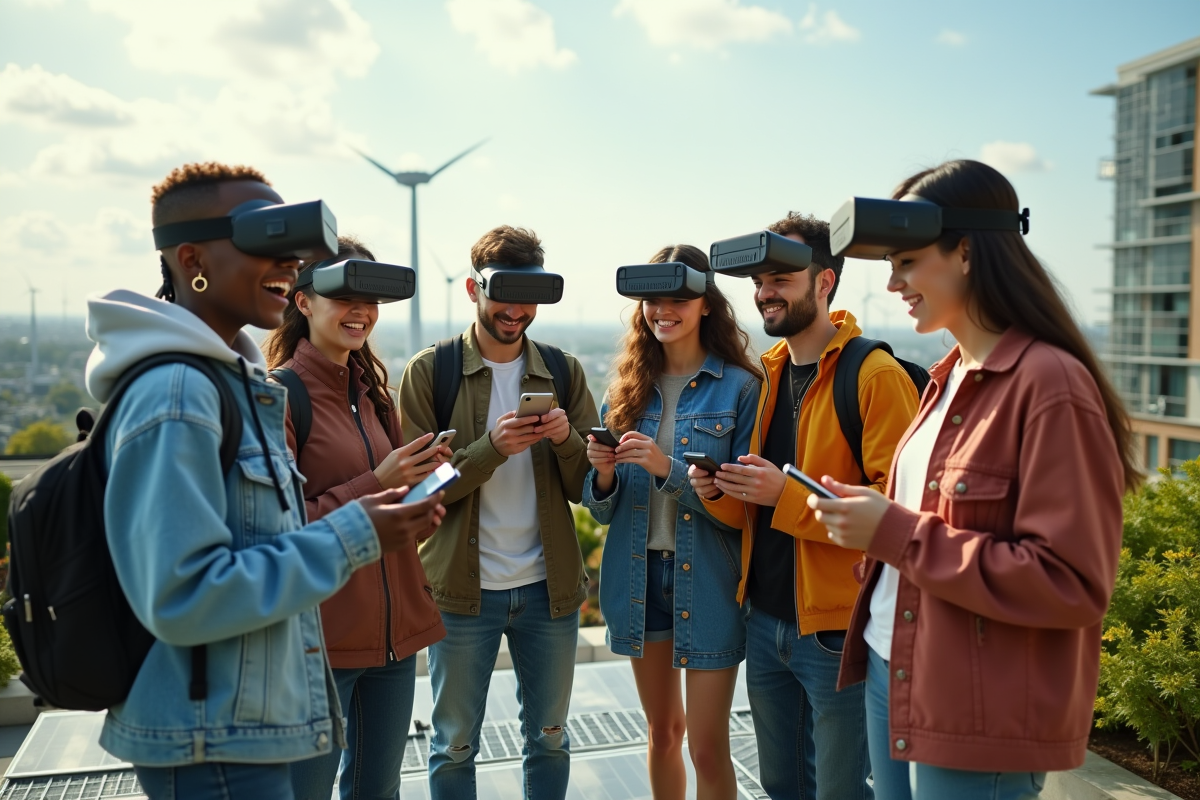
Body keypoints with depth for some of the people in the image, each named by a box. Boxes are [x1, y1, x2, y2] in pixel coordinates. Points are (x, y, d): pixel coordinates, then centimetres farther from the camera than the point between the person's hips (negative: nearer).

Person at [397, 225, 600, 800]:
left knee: (549, 738, 17)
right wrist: (491, 447, -24)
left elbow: (586, 488, 2)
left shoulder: (564, 373, 4)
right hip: (463, 587, -2)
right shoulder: (429, 372, -4)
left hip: (549, 586, 3)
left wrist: (566, 439, -19)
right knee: (455, 745, 13)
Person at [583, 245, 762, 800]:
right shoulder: (627, 388, 5)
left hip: (707, 581, -4)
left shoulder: (739, 388, -8)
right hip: (639, 577, 4)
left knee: (708, 747, 2)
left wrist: (670, 469, -23)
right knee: (663, 732, 18)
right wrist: (604, 474, -14)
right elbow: (603, 510, 8)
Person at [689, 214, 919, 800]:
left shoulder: (876, 376, -14)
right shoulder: (768, 375, 10)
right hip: (764, 618, 7)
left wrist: (787, 495, -25)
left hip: (836, 629, -7)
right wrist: (720, 493, -5)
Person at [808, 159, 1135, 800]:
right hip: (890, 674, 8)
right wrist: (869, 517, -2)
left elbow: (1072, 584, -21)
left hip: (979, 721, -8)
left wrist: (897, 533, -22)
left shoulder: (1049, 383, -18)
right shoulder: (951, 375, 9)